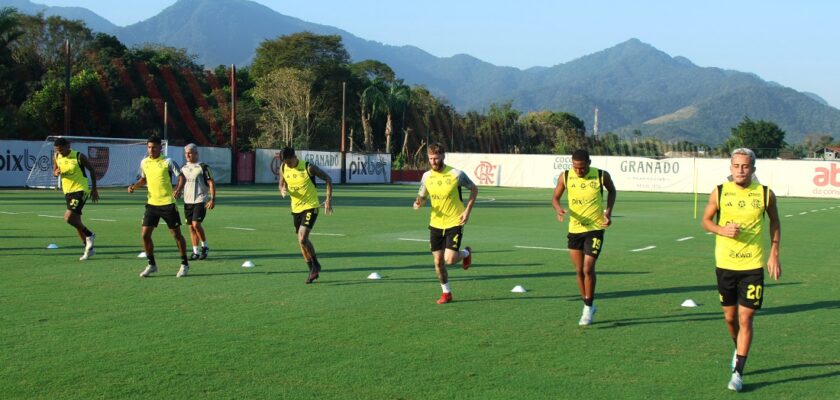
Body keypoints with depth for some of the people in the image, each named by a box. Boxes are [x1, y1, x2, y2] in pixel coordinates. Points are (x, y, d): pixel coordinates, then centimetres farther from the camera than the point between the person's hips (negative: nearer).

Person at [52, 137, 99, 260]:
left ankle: (89, 235, 0)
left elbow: (91, 170, -2)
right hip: (68, 191, 7)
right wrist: (56, 173, -11)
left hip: (80, 190, -7)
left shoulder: (79, 157, -13)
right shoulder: (57, 157, 3)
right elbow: (54, 171, 15)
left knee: (68, 217, -21)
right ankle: (89, 248, 21)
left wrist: (94, 189, 0)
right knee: (76, 221, 10)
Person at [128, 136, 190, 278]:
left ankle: (185, 265, 15)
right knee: (145, 234, -1)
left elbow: (181, 176, -10)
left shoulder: (167, 161, -8)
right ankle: (152, 265, 14)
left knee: (176, 234, 2)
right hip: (151, 203, 5)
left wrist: (178, 189, -29)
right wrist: (134, 185, 3)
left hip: (168, 203, -5)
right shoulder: (144, 162, 8)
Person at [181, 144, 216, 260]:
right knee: (191, 226, 5)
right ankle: (195, 251, 11)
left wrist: (212, 199, -13)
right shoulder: (183, 168, 12)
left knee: (196, 224, -16)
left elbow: (211, 183, -6)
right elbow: (181, 184, 23)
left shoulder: (203, 167, -5)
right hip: (187, 201, 6)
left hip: (200, 200, -6)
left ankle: (204, 246, 4)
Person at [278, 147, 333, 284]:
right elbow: (282, 184, 12)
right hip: (295, 208, 6)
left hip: (310, 207, -6)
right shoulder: (283, 168, -2)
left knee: (302, 239, -19)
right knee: (301, 242, 10)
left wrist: (328, 199, -14)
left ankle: (316, 265, 2)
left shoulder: (308, 167, -17)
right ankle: (313, 270, 24)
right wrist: (283, 191, -13)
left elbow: (328, 179, -7)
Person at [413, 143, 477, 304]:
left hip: (454, 223, -4)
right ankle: (446, 292, 24)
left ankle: (466, 253, 20)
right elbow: (422, 196, 14)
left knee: (450, 259, -15)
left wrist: (467, 211, -9)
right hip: (435, 224, 4)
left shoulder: (456, 174, -13)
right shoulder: (426, 176, 0)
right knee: (438, 261, 4)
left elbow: (474, 189, 0)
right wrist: (418, 203, -11)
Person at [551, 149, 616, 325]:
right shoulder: (565, 177, -7)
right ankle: (588, 306, 25)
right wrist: (559, 209, -18)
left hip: (595, 228, -3)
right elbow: (555, 197, 5)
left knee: (588, 269, -10)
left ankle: (588, 307, 6)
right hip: (574, 229, 3)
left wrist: (608, 210, -5)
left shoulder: (602, 176, -11)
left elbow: (612, 191, 10)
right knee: (579, 271, 8)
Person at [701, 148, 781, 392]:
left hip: (753, 265, -2)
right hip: (725, 264, 2)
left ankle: (738, 372, 1)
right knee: (730, 317, 13)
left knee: (745, 319, -6)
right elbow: (706, 220, 7)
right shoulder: (719, 192, -3)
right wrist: (722, 230, -14)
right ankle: (738, 349, 43)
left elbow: (774, 222, 12)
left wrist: (774, 253, 4)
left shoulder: (765, 194, -4)